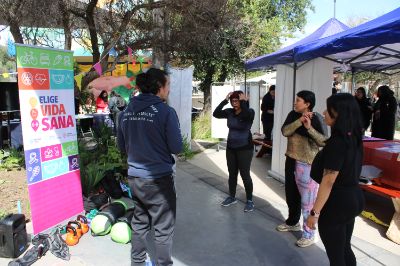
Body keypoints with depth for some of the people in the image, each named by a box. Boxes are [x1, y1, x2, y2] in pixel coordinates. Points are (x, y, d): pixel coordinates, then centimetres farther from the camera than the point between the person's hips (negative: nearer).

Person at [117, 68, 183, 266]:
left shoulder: (126, 112, 1)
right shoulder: (166, 111, -16)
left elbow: (122, 147, 10)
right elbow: (176, 148, -14)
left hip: (134, 177, 6)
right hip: (158, 179, -6)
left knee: (139, 223, 23)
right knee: (163, 228, 11)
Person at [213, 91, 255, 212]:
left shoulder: (249, 112, -11)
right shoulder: (229, 112, 0)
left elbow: (246, 115, -35)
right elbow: (215, 114, -13)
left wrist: (244, 102, -22)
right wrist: (225, 100, -15)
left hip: (245, 148, -5)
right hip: (231, 148, 5)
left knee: (245, 175, 1)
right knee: (232, 174, 15)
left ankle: (249, 201, 16)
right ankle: (232, 197, 32)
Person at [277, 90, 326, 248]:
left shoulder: (316, 119, -14)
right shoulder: (293, 115, 2)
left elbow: (323, 142, -22)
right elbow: (285, 131, -12)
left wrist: (309, 128, -33)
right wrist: (300, 120, -22)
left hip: (307, 163, -7)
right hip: (291, 160, 7)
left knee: (307, 199, -1)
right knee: (291, 193, 19)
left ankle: (309, 234, 14)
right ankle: (293, 222, 40)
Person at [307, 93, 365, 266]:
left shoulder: (337, 142, -24)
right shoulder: (353, 137, 3)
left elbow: (328, 181, -24)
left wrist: (315, 212, -19)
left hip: (337, 202, -9)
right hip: (353, 198, 9)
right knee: (345, 249, 23)